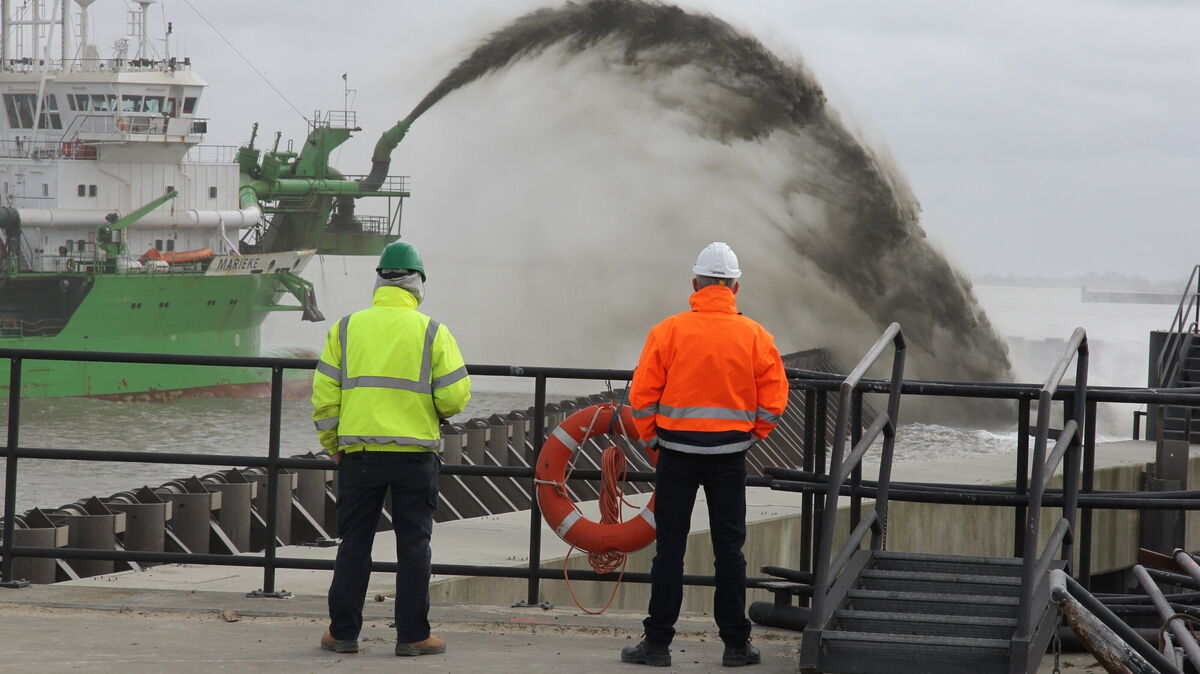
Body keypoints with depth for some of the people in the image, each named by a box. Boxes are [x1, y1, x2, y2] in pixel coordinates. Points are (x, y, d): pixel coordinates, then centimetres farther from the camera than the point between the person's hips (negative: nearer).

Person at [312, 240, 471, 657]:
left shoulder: (346, 328, 4)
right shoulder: (432, 332, -1)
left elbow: (325, 395, 4)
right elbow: (455, 396, -5)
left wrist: (331, 444, 15)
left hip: (358, 453, 2)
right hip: (415, 454, -2)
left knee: (354, 543, 8)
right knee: (413, 545, 4)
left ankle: (343, 631, 10)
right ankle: (413, 635, 4)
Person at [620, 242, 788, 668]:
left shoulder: (669, 331, -6)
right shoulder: (754, 336, -2)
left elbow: (642, 394, -6)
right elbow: (774, 400, -1)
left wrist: (653, 438, 9)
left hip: (677, 454, -1)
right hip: (730, 455, 1)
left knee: (670, 548, 4)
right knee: (729, 549, 8)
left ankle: (658, 643, 4)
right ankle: (736, 644, 10)